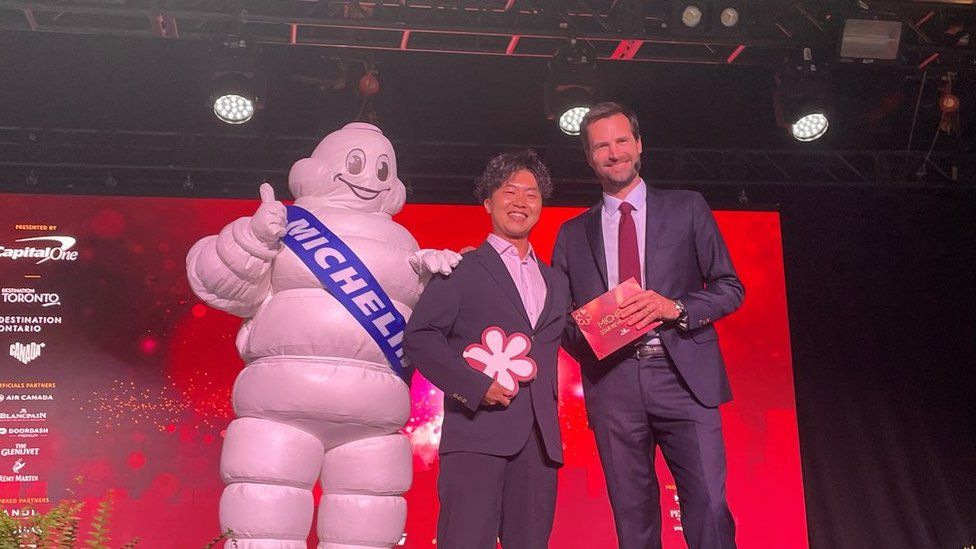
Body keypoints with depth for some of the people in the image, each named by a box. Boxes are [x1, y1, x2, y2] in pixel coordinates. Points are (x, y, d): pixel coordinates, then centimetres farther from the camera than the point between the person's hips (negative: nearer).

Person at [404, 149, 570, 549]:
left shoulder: (555, 282, 24)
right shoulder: (461, 270, 5)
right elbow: (419, 337, -4)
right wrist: (475, 386, -13)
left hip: (539, 435, 5)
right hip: (478, 427, -5)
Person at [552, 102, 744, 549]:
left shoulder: (686, 209, 13)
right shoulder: (572, 234, 17)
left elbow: (730, 288, 10)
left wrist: (675, 308, -9)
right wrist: (587, 334, -7)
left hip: (683, 377, -1)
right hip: (613, 384, 2)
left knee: (709, 508, -10)